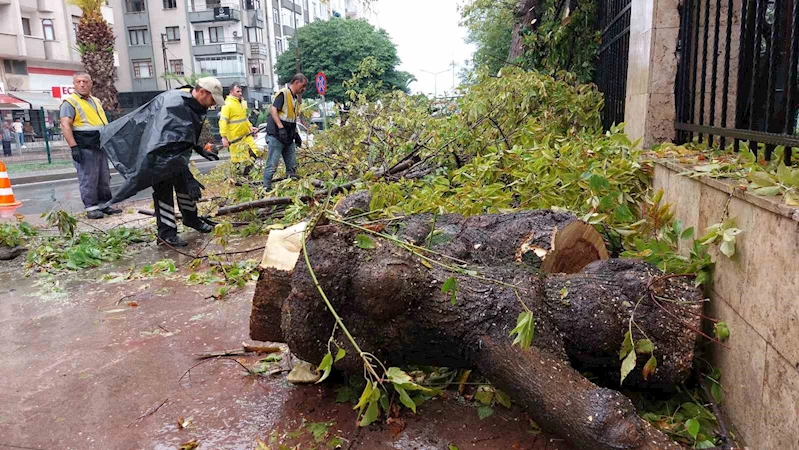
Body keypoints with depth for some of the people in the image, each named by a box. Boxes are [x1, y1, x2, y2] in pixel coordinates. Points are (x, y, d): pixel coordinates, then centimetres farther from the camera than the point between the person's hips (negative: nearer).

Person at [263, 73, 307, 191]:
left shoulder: (296, 98, 17)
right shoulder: (283, 93, -10)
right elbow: (273, 110, -19)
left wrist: (296, 134, 18)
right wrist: (281, 128, -25)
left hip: (288, 137, 9)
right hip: (276, 136, -9)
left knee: (292, 166, 11)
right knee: (272, 164, -8)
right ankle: (266, 188, -1)